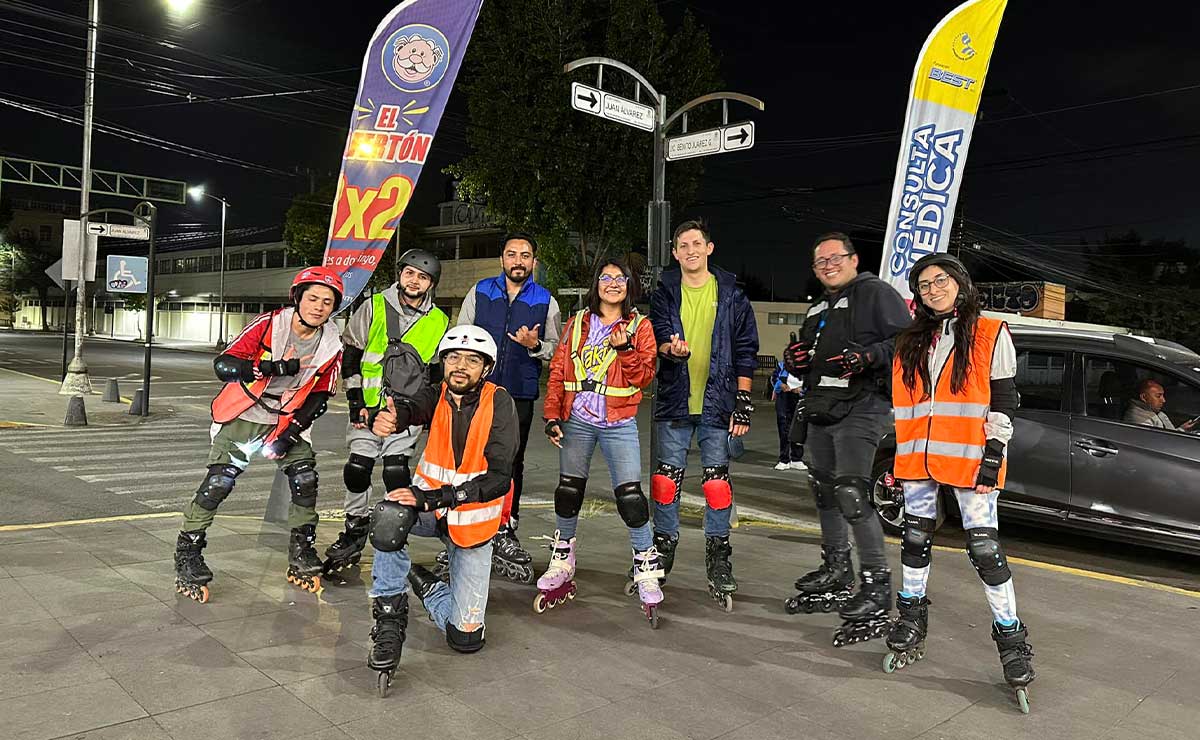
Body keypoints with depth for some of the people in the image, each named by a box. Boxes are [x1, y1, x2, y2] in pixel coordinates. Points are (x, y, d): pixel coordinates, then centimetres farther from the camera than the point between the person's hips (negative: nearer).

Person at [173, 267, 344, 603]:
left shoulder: (330, 345, -6)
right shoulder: (269, 324, -17)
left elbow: (320, 396, 1)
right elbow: (223, 364, -24)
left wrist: (291, 431, -11)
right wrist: (276, 367, -34)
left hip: (287, 420, 4)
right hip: (243, 416, -3)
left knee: (305, 481, -4)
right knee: (217, 484, -12)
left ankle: (301, 559, 13)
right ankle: (187, 557, 5)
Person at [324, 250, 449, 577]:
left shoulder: (440, 322, 6)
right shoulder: (373, 307, 1)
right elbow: (350, 355, 4)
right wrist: (355, 401, -2)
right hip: (367, 405, 0)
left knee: (396, 470, -10)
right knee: (357, 469, -2)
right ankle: (354, 535, 18)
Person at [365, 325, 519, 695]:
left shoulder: (499, 403, -16)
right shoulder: (438, 395, -8)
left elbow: (499, 479, -23)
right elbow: (411, 410, -32)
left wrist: (431, 498, -31)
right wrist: (388, 420, -58)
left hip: (472, 521, -1)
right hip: (427, 502, 1)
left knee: (466, 636, -2)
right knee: (389, 517, -37)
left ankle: (422, 582, 27)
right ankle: (389, 617, -16)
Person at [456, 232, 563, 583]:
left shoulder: (546, 302, 6)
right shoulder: (480, 293, 8)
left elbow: (557, 351, 6)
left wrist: (536, 346, -14)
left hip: (520, 395, 0)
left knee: (511, 464, 6)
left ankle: (505, 532, 18)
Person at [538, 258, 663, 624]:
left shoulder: (639, 326, 5)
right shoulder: (577, 323, 11)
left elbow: (644, 376, -3)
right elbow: (558, 370, 8)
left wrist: (626, 349, -18)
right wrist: (552, 416, 0)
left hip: (618, 424, -2)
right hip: (577, 420, 3)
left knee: (630, 497, -9)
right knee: (568, 492, 8)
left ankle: (646, 572, 8)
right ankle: (562, 566, 26)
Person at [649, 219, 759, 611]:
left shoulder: (731, 294, 5)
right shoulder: (665, 292, 7)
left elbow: (745, 351, 5)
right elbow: (658, 334, -2)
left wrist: (743, 402, -1)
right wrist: (672, 349, -27)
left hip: (717, 402, -1)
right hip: (674, 401, 1)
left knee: (717, 481, 3)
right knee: (667, 478, 6)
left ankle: (718, 560, 15)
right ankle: (663, 546, 23)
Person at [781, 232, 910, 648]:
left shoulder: (874, 293, -2)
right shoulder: (817, 310, 24)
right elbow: (805, 366, 29)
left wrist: (867, 357, -25)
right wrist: (794, 360, 6)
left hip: (859, 410, -9)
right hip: (820, 411, 9)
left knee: (851, 496, -16)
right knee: (824, 493, 15)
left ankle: (877, 588, -9)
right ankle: (837, 574, 30)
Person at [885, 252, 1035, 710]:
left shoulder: (991, 335, -1)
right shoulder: (911, 341, 13)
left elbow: (1003, 402, -4)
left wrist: (993, 459, -11)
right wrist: (891, 454, 13)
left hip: (968, 458, -5)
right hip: (918, 457, 5)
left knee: (984, 547, -5)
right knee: (915, 539, 11)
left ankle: (1011, 637, 9)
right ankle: (912, 625, 26)